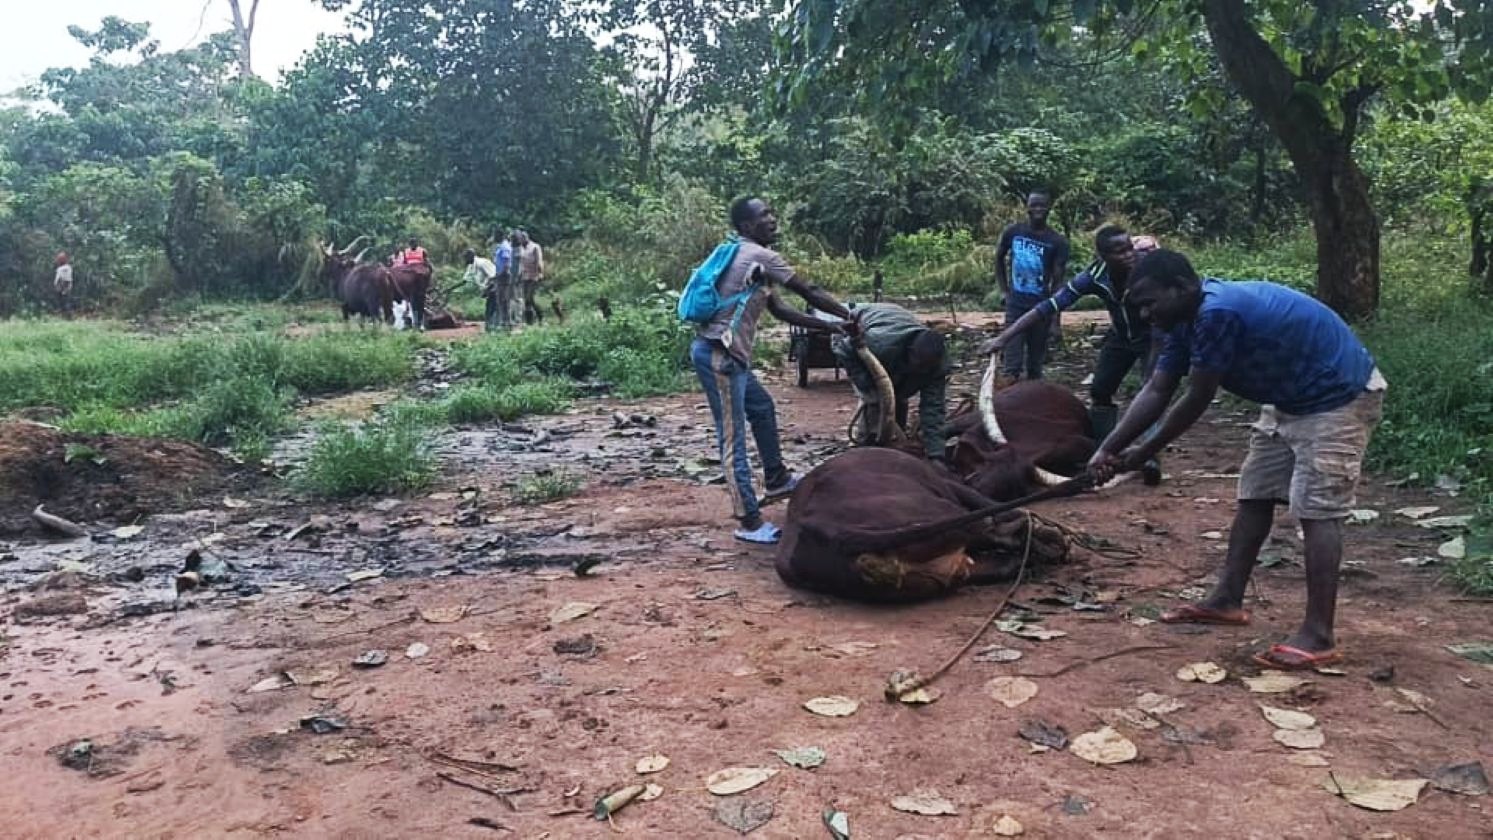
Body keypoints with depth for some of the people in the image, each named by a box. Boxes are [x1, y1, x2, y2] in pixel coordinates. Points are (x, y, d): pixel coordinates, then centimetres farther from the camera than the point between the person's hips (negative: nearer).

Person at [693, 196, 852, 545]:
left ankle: (776, 478, 41)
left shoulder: (752, 259, 19)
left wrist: (829, 326, 16)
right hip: (718, 354, -11)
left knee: (762, 408, 26)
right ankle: (749, 521, -2)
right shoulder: (760, 256, -11)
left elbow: (781, 310, 19)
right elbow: (810, 295, -7)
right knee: (733, 438, -7)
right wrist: (850, 316, 6)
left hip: (727, 353, 11)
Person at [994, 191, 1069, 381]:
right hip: (1016, 301, 0)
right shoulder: (1013, 232, -2)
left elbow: (1058, 279, -9)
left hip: (1041, 304, 0)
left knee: (1037, 350, 9)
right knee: (1013, 348, -8)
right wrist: (1004, 288, 6)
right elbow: (999, 258, 14)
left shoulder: (1057, 241, -7)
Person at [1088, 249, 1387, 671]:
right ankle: (1227, 600, 20)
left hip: (1340, 396, -10)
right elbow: (1156, 392, -2)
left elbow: (1196, 402, -24)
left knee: (1316, 510, -13)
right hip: (1294, 400, 10)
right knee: (1254, 496, 11)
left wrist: (1143, 453, -13)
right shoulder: (1190, 321, 0)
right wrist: (1108, 449, -12)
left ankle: (1318, 636, -11)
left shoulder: (1218, 313, -31)